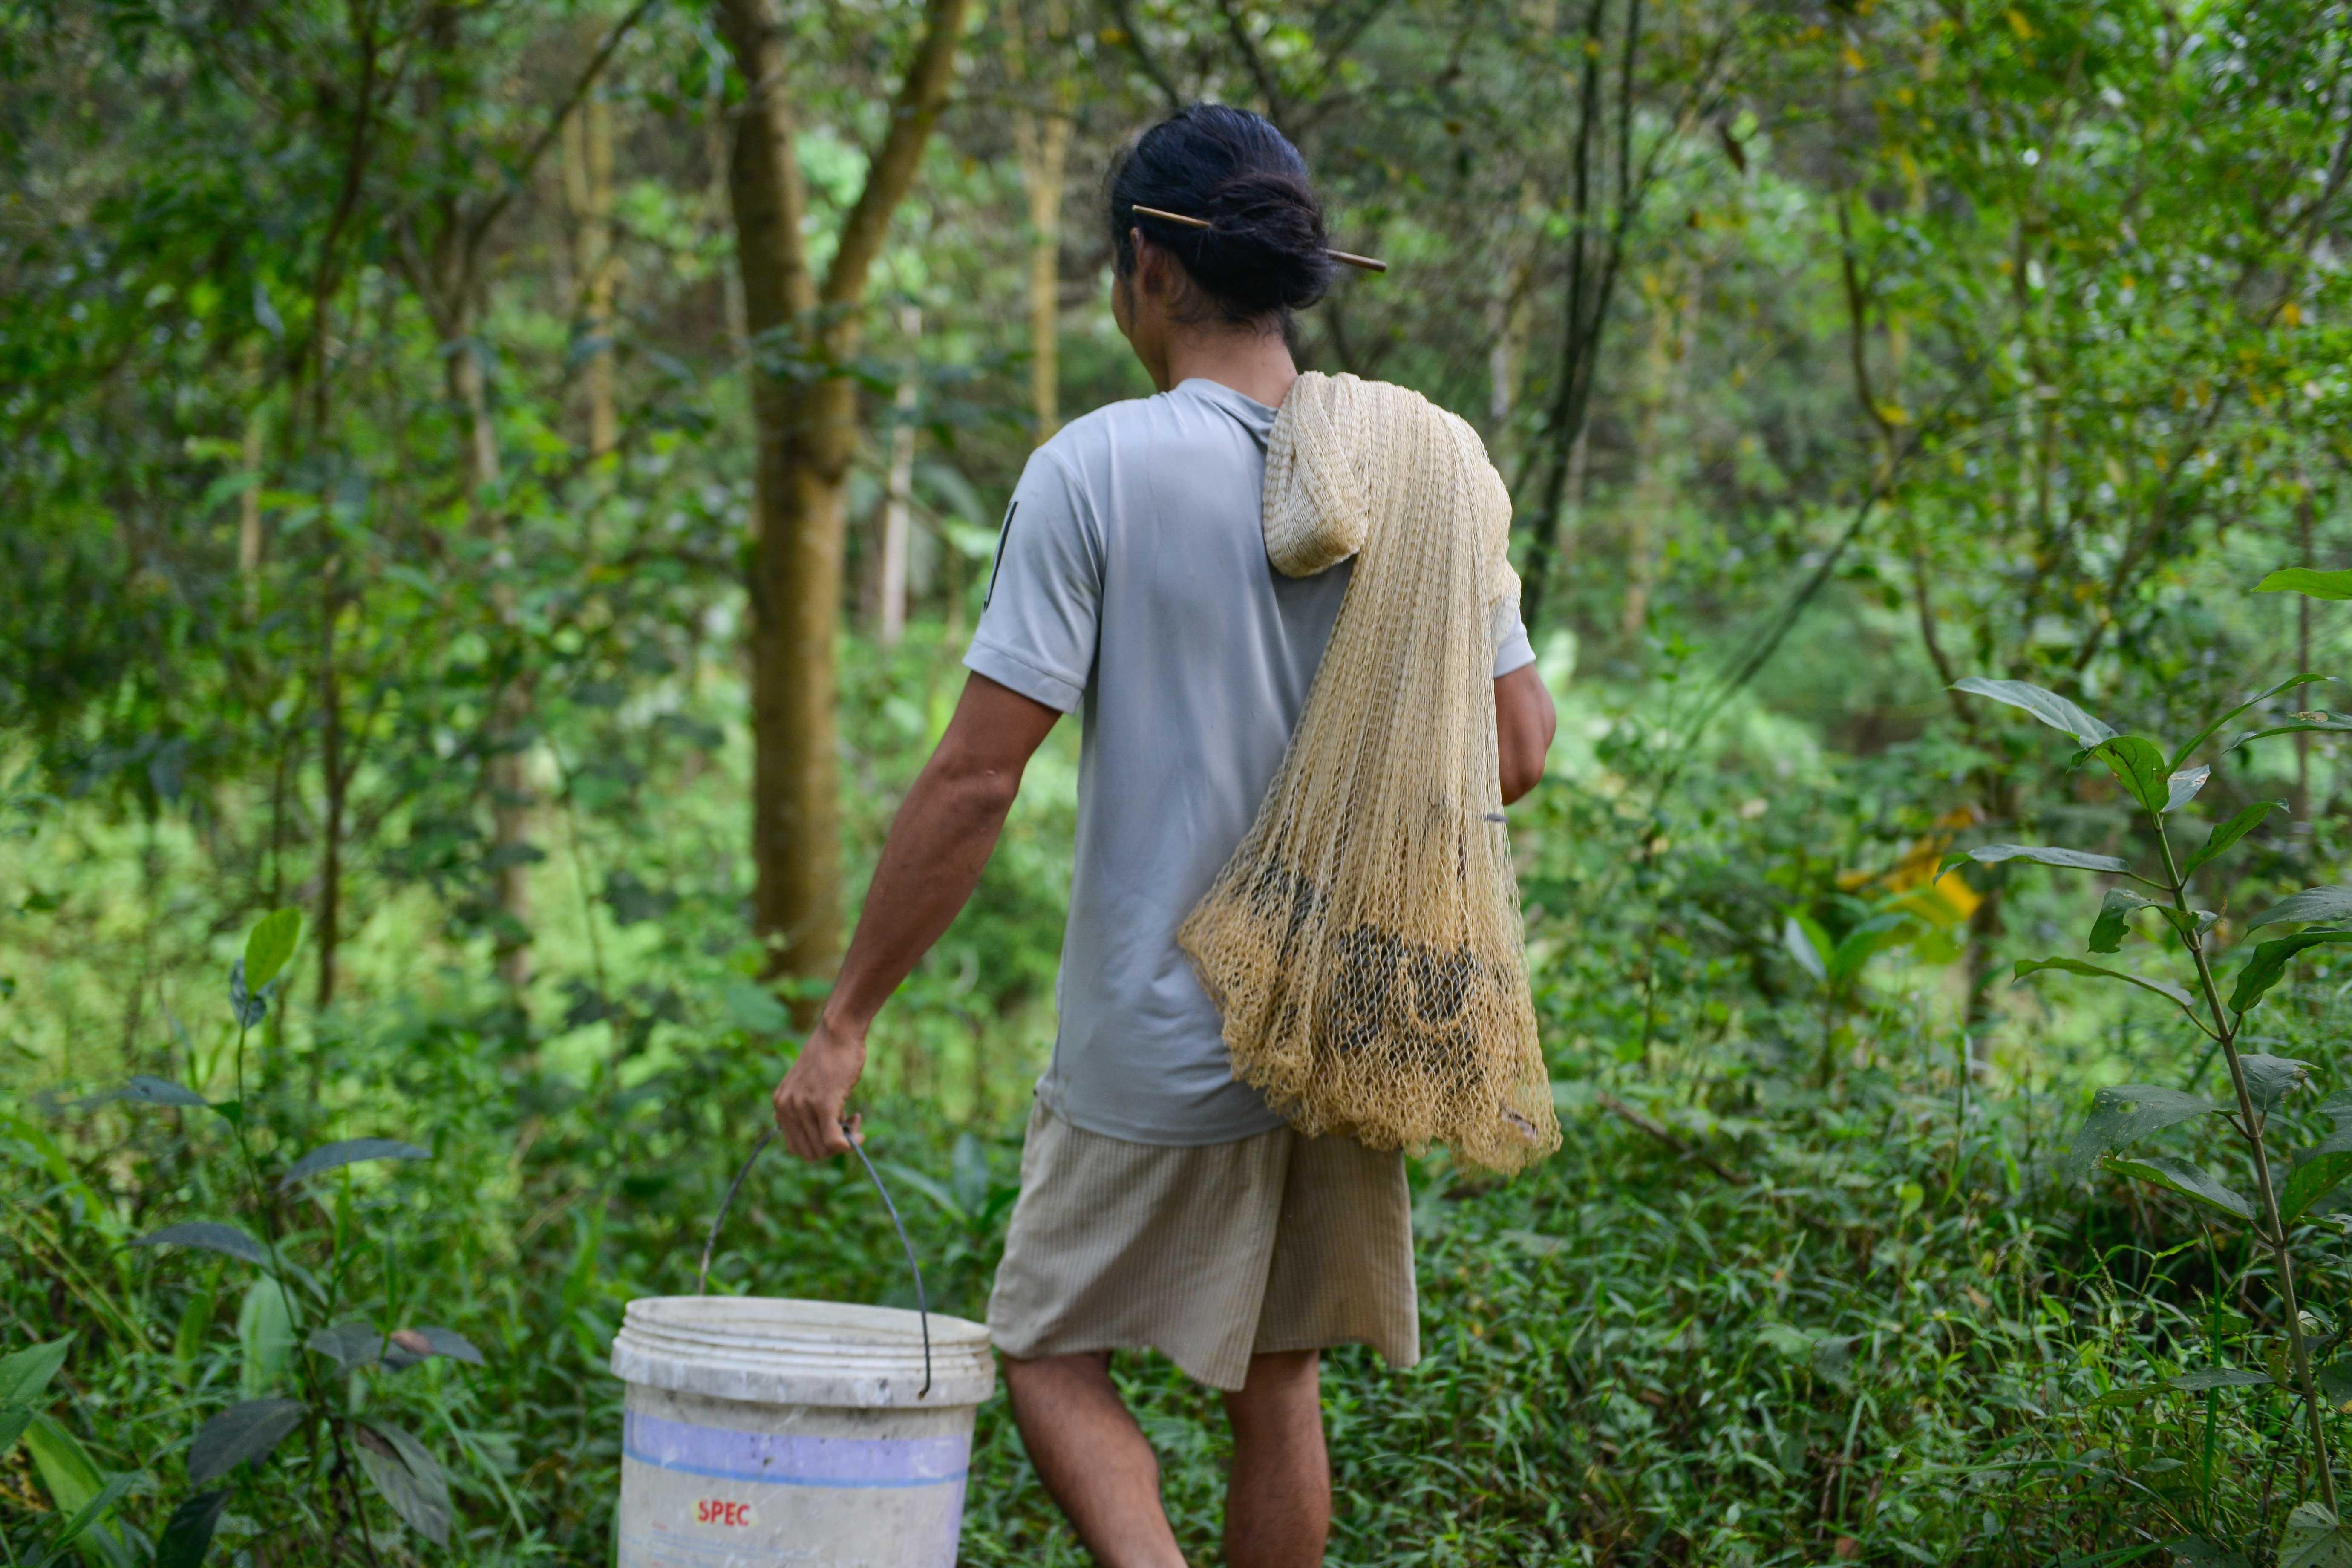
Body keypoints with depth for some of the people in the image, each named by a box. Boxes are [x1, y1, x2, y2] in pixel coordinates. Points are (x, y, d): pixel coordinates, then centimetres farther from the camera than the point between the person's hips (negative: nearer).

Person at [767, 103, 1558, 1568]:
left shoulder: (1097, 469, -13)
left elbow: (977, 778, -16)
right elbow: (1518, 747, 2)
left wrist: (845, 1021, -9)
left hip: (1161, 1042, -5)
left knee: (1052, 1352, 12)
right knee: (1278, 1384, 18)